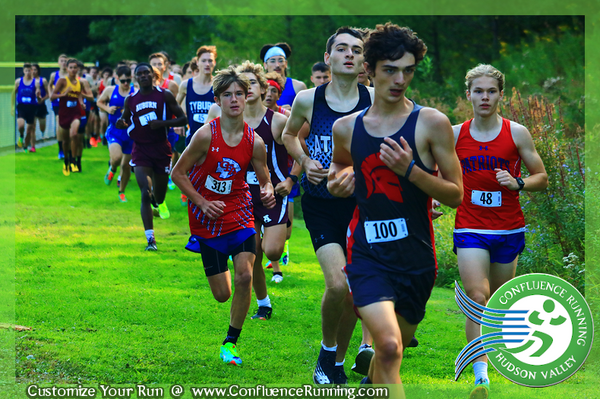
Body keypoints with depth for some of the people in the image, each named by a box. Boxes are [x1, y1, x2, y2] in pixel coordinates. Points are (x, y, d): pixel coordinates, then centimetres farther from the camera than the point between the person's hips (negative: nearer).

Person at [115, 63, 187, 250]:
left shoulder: (165, 95, -2)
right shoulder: (131, 100, 3)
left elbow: (183, 119, -1)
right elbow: (126, 120, 18)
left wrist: (162, 123, -17)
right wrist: (121, 123, -7)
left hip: (161, 148, 0)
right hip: (141, 149, 0)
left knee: (159, 193, 14)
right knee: (145, 194, -15)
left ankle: (159, 202, 56)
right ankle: (150, 239, -15)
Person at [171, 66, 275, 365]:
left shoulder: (254, 141, -6)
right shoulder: (206, 135, -14)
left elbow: (264, 180, 7)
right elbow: (178, 173, -6)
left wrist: (267, 192, -17)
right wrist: (203, 203, -14)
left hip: (239, 215, 2)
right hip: (208, 220, -2)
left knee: (244, 276, -19)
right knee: (222, 294, 1)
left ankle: (231, 342, 0)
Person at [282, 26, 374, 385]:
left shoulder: (374, 100, -3)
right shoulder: (307, 100, -2)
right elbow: (289, 134, 19)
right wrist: (305, 161, 1)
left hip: (360, 204, 1)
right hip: (320, 204, -1)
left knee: (354, 291, 5)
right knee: (337, 284, -18)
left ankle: (338, 362, 25)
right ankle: (328, 350, 7)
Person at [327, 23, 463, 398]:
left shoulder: (432, 123, -4)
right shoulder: (346, 128, 5)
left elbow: (456, 195, -4)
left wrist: (410, 170, -18)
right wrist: (338, 179, 6)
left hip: (417, 258, 1)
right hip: (367, 253, -1)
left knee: (391, 350, 16)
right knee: (389, 347, -23)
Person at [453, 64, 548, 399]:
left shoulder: (517, 133, -2)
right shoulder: (455, 135, 1)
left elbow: (542, 178, 2)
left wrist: (517, 183, -16)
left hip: (509, 229, 1)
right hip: (470, 229, -1)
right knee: (477, 297, -18)